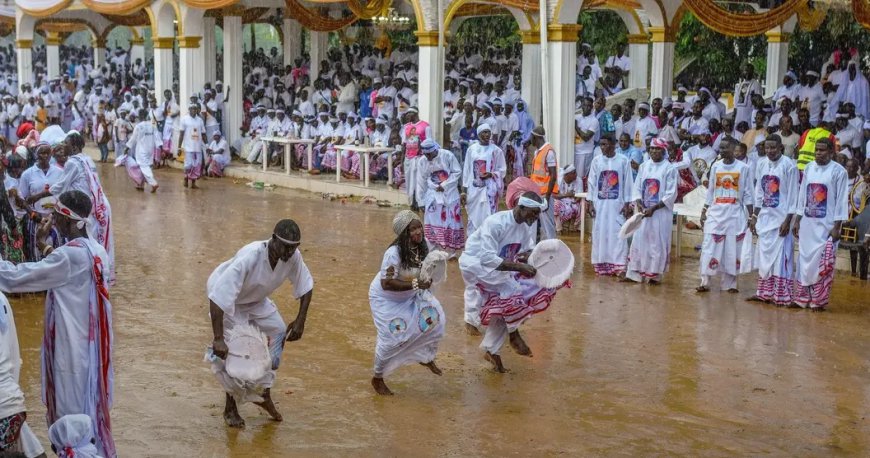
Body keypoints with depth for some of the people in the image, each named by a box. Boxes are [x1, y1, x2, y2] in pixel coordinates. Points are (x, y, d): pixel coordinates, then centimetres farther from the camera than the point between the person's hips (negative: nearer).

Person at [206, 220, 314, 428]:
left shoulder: (293, 256, -25)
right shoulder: (249, 258, -42)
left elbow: (306, 286, -6)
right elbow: (218, 296, -45)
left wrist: (300, 320, -13)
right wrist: (218, 338, -47)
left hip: (255, 298, 6)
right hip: (226, 297, -6)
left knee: (278, 332, -2)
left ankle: (265, 393, 14)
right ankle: (230, 408, 6)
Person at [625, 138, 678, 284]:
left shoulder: (669, 169, -6)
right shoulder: (644, 166, 8)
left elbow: (671, 194, -10)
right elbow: (637, 187, 8)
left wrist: (653, 208, -15)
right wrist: (639, 203, -10)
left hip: (661, 212, -4)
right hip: (643, 211, 4)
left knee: (658, 243, 0)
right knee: (638, 241, 4)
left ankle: (655, 275, 9)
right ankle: (634, 273, 8)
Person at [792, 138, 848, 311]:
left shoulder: (838, 171, -8)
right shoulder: (809, 168, 7)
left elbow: (842, 200, -8)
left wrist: (837, 227, -12)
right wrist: (797, 221, 10)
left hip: (826, 225, -5)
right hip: (807, 223, 5)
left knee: (823, 264, -3)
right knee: (804, 261, 8)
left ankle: (819, 301, 4)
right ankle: (802, 299, 15)